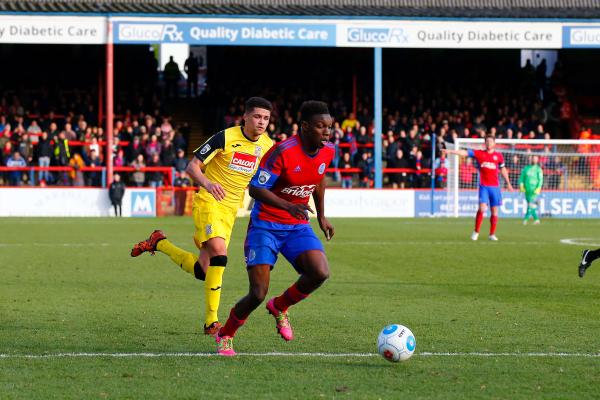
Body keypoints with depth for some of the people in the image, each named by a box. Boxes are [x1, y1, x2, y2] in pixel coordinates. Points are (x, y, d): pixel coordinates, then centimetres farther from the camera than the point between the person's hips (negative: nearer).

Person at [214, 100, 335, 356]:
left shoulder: (328, 152, -2)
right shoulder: (283, 152, -22)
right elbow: (255, 189, -21)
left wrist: (321, 216, 23)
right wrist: (288, 206, -34)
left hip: (297, 226, 5)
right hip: (266, 226, -5)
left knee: (320, 273, -21)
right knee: (258, 294, -13)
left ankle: (280, 307, 8)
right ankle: (225, 335, 16)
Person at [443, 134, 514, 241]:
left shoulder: (498, 156, 8)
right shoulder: (479, 153, 3)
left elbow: (503, 169, 19)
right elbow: (465, 153, -6)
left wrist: (508, 183, 23)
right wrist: (450, 151, -17)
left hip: (495, 187, 2)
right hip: (483, 186, -2)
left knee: (494, 211, 3)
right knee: (482, 208, -14)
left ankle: (492, 234, 14)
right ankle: (476, 232, -1)